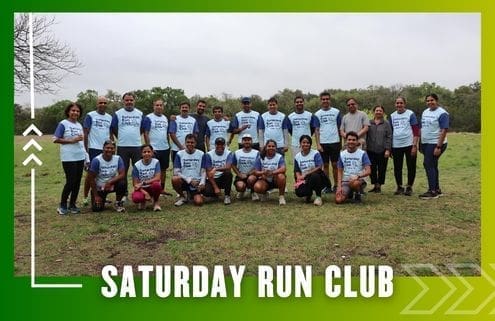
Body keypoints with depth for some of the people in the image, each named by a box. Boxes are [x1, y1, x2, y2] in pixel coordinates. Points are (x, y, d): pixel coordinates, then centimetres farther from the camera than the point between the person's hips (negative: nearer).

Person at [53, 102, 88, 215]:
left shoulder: (79, 125, 15)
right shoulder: (63, 124, -4)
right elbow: (55, 139, -8)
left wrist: (86, 157, 16)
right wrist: (72, 140, -13)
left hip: (80, 157, 6)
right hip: (68, 158, -6)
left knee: (77, 182, 8)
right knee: (70, 182, -7)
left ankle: (72, 205, 18)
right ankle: (62, 205, 9)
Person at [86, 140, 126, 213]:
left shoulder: (118, 159, -10)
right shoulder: (96, 160, -17)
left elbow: (122, 175, -16)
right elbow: (91, 179, -12)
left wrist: (110, 182, -31)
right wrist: (96, 196, -11)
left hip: (112, 185, 2)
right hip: (99, 188, -1)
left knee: (122, 183, -30)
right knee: (97, 208, -16)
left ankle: (118, 203, -4)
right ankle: (102, 200, 22)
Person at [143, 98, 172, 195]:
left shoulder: (165, 118, 14)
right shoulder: (148, 118, -6)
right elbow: (146, 133, -9)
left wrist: (168, 144, 14)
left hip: (165, 148, 6)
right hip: (154, 149, -6)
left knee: (164, 169, 12)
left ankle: (162, 189, 23)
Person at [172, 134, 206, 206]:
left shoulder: (201, 154, 4)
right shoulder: (179, 154, 0)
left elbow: (203, 171, 3)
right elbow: (176, 172, -7)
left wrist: (202, 183, -16)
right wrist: (189, 180, -18)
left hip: (196, 182, 0)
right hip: (184, 181, 0)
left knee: (199, 202, -22)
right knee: (174, 179, -34)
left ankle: (191, 194, 17)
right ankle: (182, 197, -3)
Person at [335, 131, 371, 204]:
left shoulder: (362, 154, -2)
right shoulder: (342, 154, 7)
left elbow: (368, 171, -9)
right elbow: (340, 172, 10)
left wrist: (358, 176, -27)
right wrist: (339, 186, -3)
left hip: (359, 180, -3)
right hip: (345, 181, 3)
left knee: (355, 183, -41)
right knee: (338, 200, -21)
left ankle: (358, 195, -4)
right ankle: (349, 193, 15)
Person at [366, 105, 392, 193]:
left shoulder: (386, 124, 4)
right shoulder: (369, 123, 9)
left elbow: (389, 137, -1)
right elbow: (365, 135, 10)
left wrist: (387, 149, -8)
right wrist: (365, 147, 3)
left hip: (382, 151, -2)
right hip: (371, 150, 2)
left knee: (381, 169, 3)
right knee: (372, 169, 4)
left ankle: (379, 186, 14)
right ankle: (375, 185, 16)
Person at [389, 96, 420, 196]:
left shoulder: (410, 114, -1)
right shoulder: (392, 116, 11)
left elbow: (416, 130, -5)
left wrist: (415, 145, -12)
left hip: (409, 145, -3)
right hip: (396, 146, 4)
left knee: (411, 167, 3)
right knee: (397, 168, 7)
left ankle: (409, 187, 15)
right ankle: (399, 187, 20)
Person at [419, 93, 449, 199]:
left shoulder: (442, 113, -11)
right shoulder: (425, 112, 13)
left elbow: (444, 131, -17)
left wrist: (438, 147, -22)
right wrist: (420, 144, 15)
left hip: (436, 144, -8)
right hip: (426, 143, 8)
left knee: (428, 165, -11)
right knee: (432, 166, 13)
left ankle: (432, 191, -5)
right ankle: (437, 189, 23)